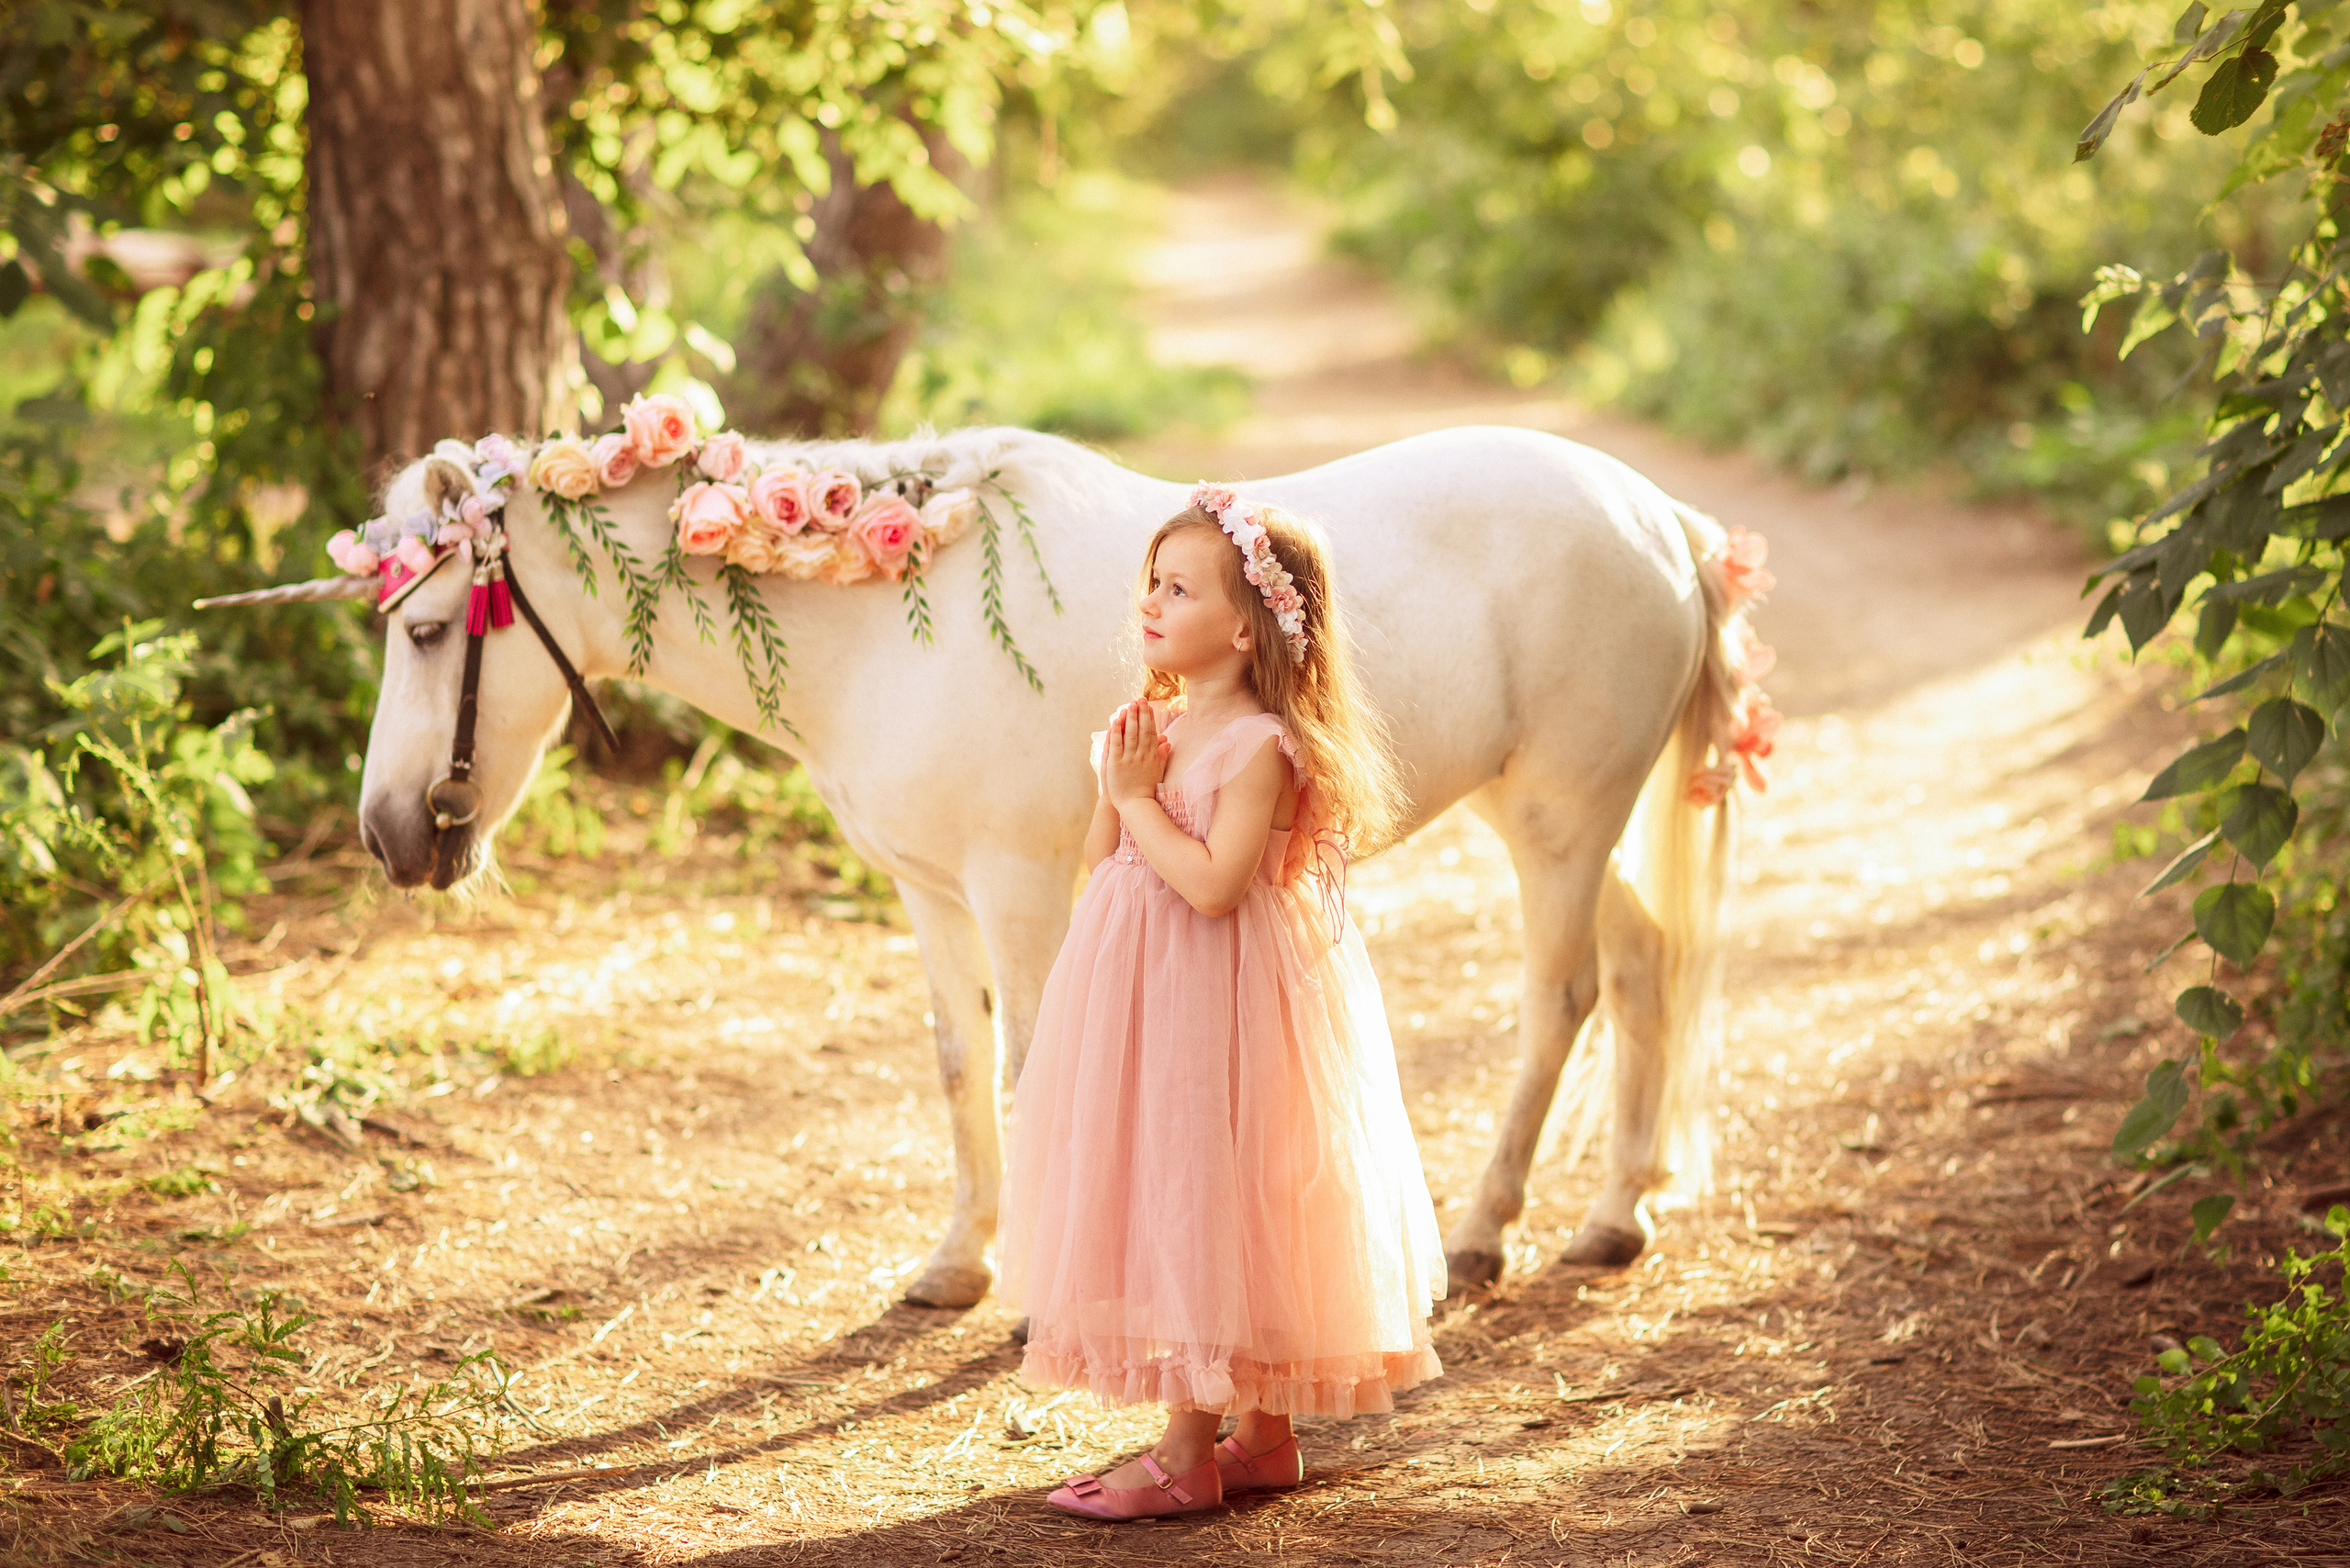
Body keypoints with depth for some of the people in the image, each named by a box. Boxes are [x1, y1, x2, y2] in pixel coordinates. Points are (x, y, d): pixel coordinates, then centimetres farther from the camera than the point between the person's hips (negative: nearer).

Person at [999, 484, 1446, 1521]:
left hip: (1220, 999, -9)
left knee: (1201, 1202, -4)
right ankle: (1263, 1434, 22)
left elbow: (1212, 883, -26)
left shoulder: (1261, 744, -16)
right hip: (1146, 991, 9)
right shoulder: (1161, 723, 9)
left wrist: (1138, 796, -17)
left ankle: (1187, 1454, 3)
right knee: (1169, 1205, 12)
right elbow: (1103, 864, 11)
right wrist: (1117, 788, -5)